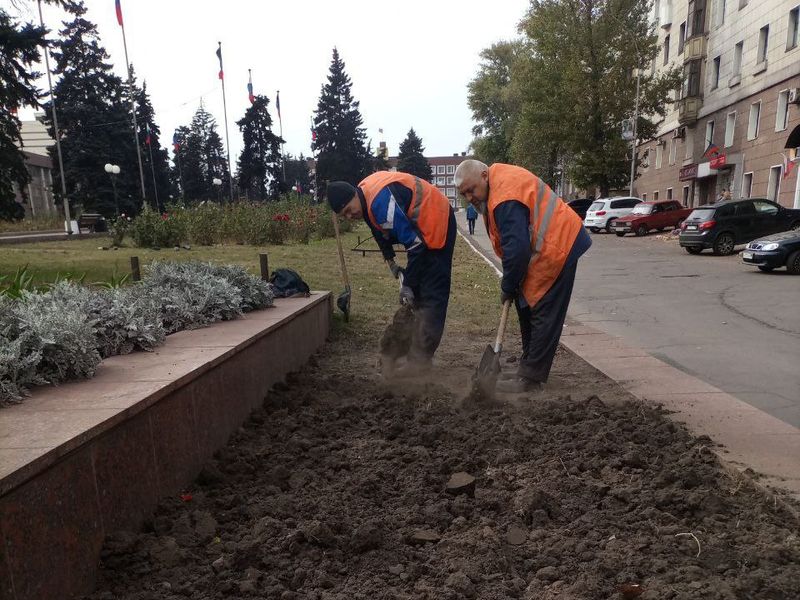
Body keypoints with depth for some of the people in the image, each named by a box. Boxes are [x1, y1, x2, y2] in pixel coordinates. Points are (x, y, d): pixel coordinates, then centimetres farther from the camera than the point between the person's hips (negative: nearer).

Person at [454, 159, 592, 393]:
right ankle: (531, 368, 23)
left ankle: (530, 378, -2)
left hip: (557, 247, -11)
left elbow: (517, 249, -27)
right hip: (550, 246, 11)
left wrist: (507, 287, -13)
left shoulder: (505, 198, -27)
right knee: (527, 307, 14)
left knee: (543, 315, -8)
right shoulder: (498, 177, 7)